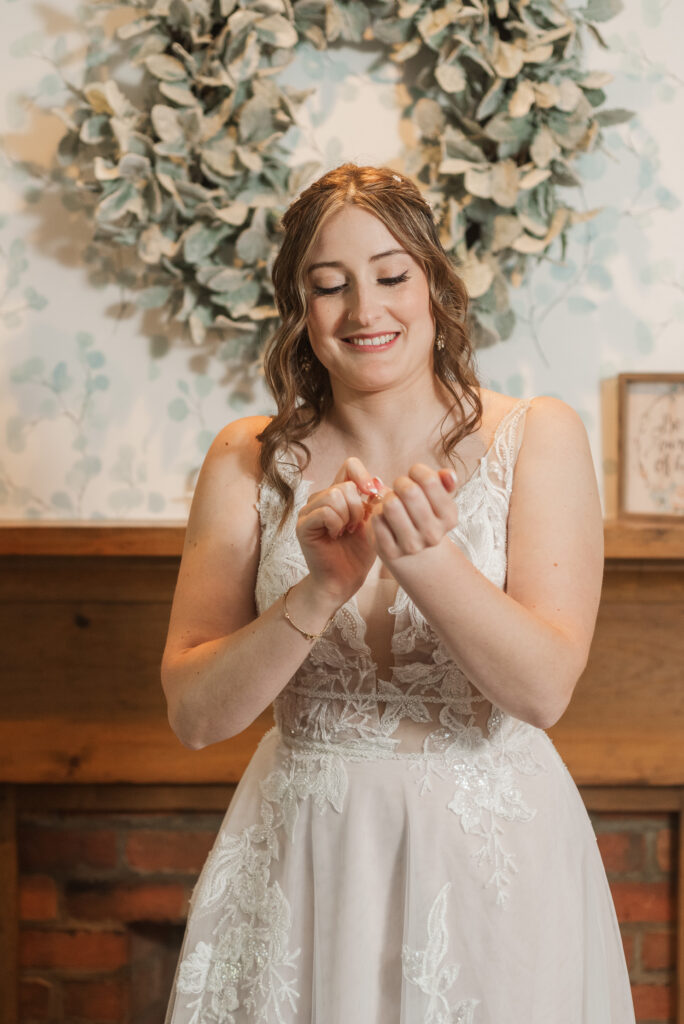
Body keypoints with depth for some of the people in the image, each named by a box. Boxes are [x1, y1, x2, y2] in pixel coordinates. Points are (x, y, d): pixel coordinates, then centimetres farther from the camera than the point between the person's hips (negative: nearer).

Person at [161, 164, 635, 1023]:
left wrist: (428, 559, -30)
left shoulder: (537, 436, -5)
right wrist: (319, 592, -24)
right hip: (304, 855, 1)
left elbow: (544, 690, -15)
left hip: (491, 854, -1)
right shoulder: (249, 461, -2)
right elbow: (193, 715, -9)